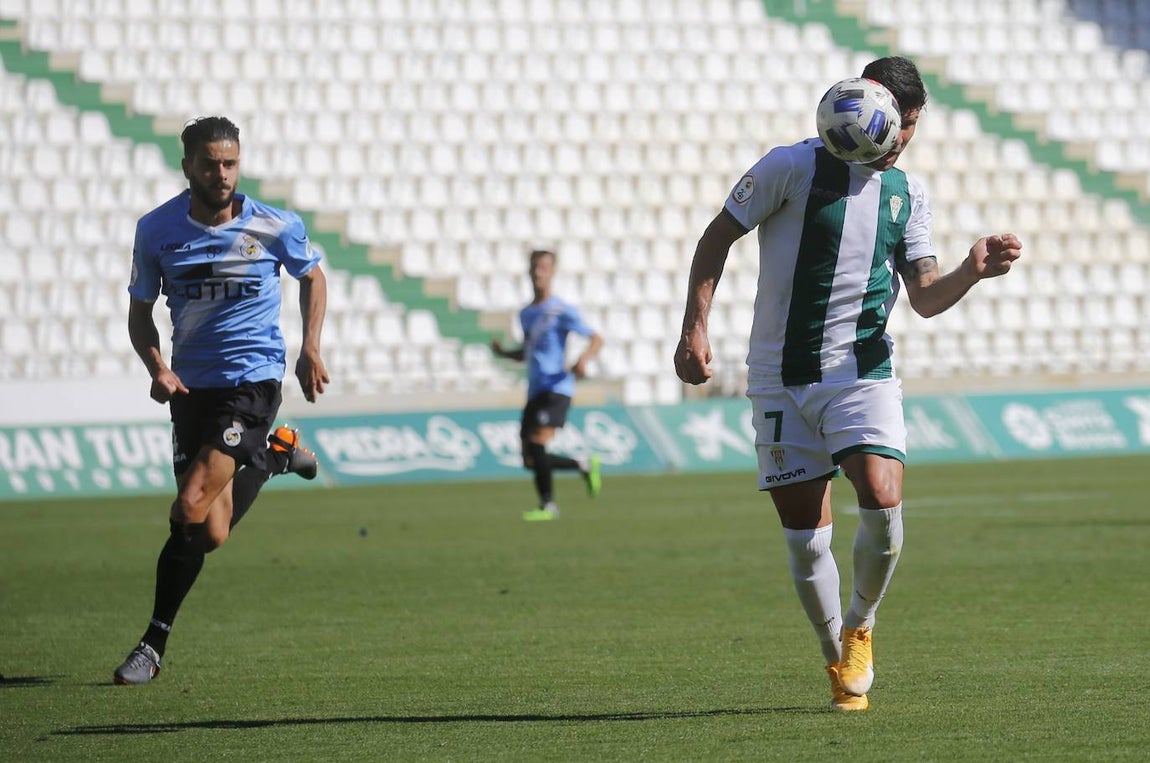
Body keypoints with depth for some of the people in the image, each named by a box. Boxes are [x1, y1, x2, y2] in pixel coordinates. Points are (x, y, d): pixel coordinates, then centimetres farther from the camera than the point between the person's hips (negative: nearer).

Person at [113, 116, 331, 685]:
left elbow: (312, 277, 15)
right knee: (212, 535, 1)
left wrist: (310, 350, 5)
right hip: (192, 384, 3)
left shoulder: (276, 227, -6)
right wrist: (157, 368, -9)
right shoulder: (156, 230, -2)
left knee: (190, 509, -18)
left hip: (253, 380, -3)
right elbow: (140, 313, 9)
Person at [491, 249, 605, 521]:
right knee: (530, 460, 3)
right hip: (535, 391, 7)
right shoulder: (526, 314, 18)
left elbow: (596, 339, -5)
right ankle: (584, 466, 24)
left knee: (537, 442, -22)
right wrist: (503, 352, 10)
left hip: (557, 388, -7)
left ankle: (547, 505, -11)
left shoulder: (562, 311, -4)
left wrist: (583, 360, -25)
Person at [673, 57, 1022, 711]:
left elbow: (925, 297, 7)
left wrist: (973, 271, -14)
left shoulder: (908, 193, 8)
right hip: (782, 380, -2)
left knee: (883, 501, -20)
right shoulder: (793, 167, -5)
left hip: (865, 372, 2)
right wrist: (696, 327, -6)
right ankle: (838, 660, 19)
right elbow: (718, 237, 2)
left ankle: (860, 627, 6)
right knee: (806, 539, -2)